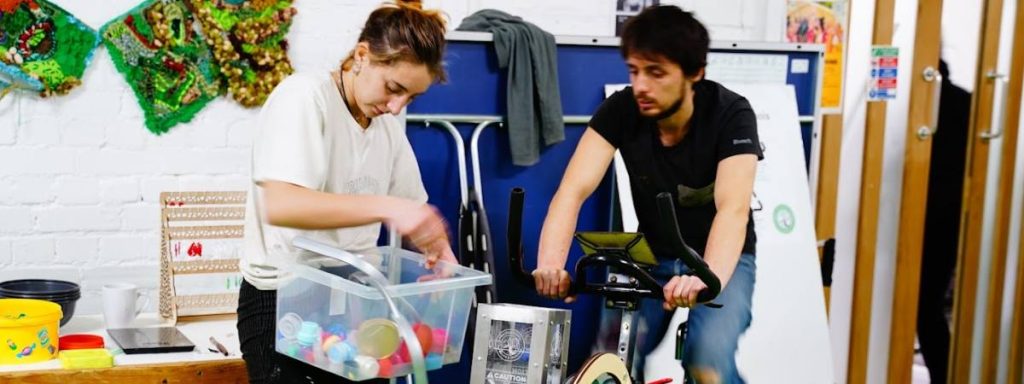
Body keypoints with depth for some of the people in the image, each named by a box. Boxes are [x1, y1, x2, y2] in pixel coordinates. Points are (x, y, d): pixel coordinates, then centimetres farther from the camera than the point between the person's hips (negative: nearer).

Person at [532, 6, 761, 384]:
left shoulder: (731, 113, -22)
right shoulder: (620, 110, -16)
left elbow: (733, 209, -35)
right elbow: (573, 191, -26)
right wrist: (550, 263, -45)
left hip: (721, 259, -3)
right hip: (653, 257, 3)